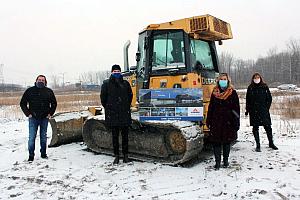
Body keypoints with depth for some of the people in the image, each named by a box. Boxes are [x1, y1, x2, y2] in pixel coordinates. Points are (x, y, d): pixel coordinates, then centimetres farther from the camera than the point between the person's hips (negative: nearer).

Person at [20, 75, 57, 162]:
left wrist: (50, 113, 4)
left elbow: (54, 103, 14)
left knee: (43, 137, 10)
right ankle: (31, 155, 7)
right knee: (32, 137, -2)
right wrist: (28, 113, -2)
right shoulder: (30, 91, 1)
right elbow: (22, 103, 6)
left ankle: (43, 153, 21)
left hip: (44, 118, 2)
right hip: (33, 118, -1)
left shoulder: (49, 91, 5)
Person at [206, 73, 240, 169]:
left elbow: (236, 109, 0)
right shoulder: (215, 93, 6)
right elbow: (210, 107, 9)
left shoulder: (233, 93, 0)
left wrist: (236, 122, -5)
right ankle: (217, 161, 11)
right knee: (216, 142, 1)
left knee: (227, 141, 11)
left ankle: (225, 160, 27)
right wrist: (208, 121, 8)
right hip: (216, 121, 1)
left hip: (228, 122, -1)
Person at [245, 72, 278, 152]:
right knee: (255, 128, 3)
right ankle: (258, 145, 13)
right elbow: (247, 100, 6)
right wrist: (247, 110, 3)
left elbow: (269, 98, 6)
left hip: (263, 110, 0)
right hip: (253, 111, 0)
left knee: (268, 127, 2)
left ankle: (271, 143, 21)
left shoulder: (264, 87, 3)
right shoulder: (250, 88, 4)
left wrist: (267, 107, -2)